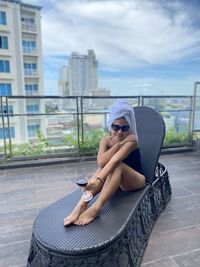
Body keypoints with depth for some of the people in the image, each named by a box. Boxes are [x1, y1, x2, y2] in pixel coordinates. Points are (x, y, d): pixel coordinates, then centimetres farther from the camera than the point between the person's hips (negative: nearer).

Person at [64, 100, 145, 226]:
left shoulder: (131, 140, -21)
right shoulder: (106, 140, -8)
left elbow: (115, 160, -38)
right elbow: (101, 162, -27)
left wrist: (98, 179, -49)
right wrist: (118, 143, -30)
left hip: (136, 180, -4)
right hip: (115, 180, 4)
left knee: (117, 166, -34)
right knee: (104, 167, -28)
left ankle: (96, 207, -40)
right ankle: (82, 204, -35)